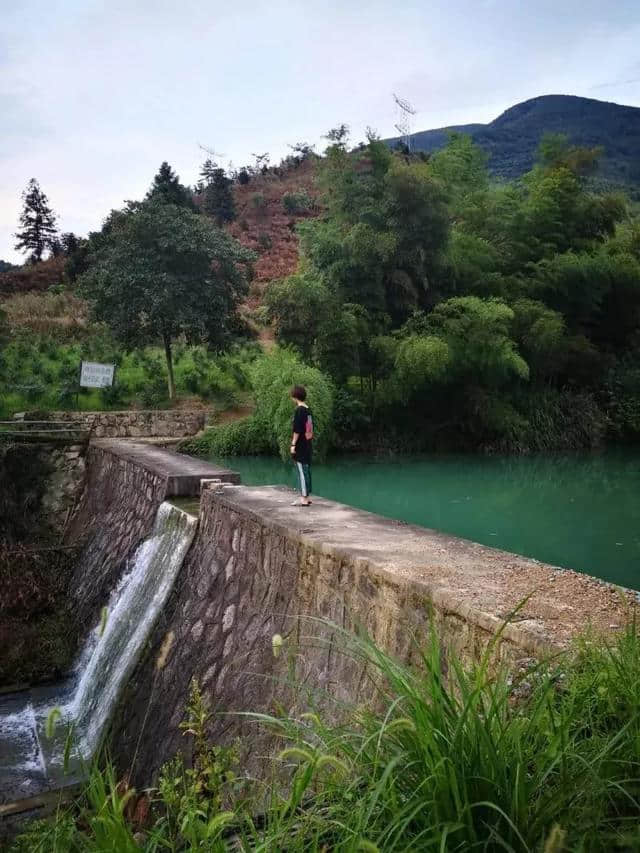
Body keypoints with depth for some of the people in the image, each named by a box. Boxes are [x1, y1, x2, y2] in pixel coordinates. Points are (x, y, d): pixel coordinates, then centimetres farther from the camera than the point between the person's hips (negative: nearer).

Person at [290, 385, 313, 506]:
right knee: (306, 470, 12)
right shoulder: (308, 410, 11)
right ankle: (307, 497, 17)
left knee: (302, 471, -7)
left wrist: (293, 444, -15)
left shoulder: (299, 410, -14)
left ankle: (304, 499, -6)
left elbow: (297, 430, -17)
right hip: (307, 446, 8)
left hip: (300, 446, -8)